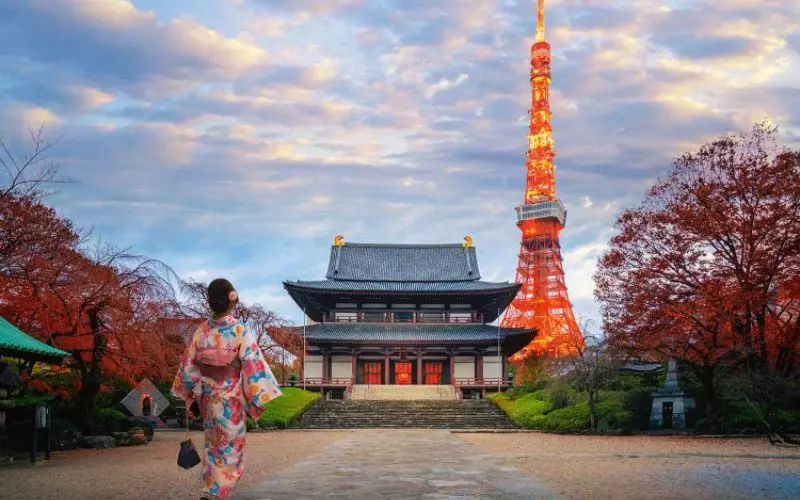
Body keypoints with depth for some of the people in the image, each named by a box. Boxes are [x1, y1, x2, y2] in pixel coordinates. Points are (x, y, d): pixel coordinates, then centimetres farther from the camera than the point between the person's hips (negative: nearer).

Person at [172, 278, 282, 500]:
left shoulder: (202, 330, -2)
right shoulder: (241, 331, -15)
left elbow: (188, 366, 3)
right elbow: (253, 367, -16)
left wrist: (192, 398, 13)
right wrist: (255, 402, -7)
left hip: (207, 397, 5)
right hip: (230, 399, -5)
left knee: (213, 445, 21)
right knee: (229, 448, 5)